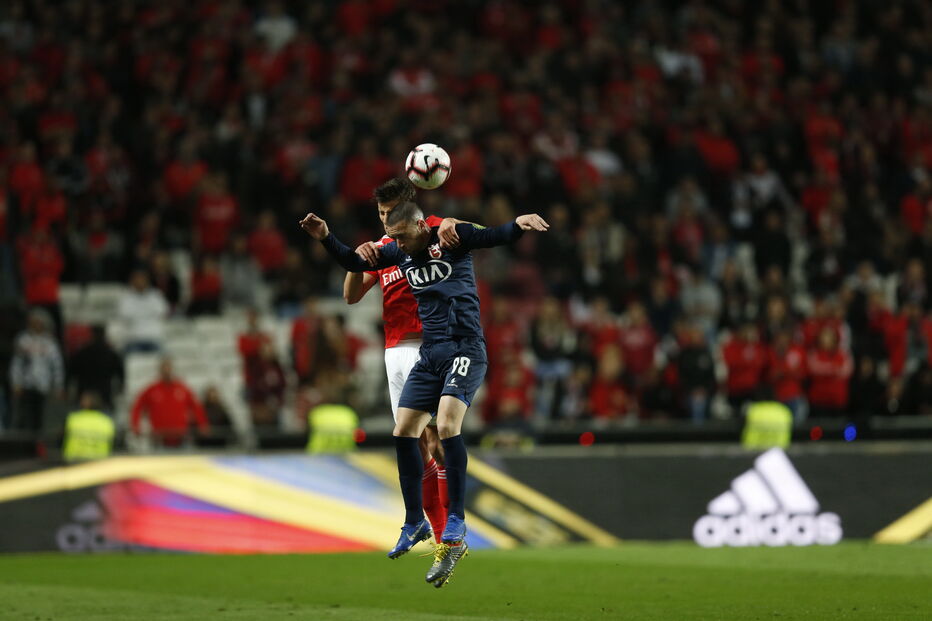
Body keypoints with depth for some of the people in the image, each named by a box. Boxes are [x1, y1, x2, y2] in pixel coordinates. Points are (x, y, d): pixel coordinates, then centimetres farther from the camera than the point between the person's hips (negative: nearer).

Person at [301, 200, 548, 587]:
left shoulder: (452, 238, -6)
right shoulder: (400, 252, 11)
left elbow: (495, 236, -16)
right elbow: (354, 263, 20)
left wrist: (518, 225, -38)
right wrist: (326, 239, 4)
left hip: (464, 348, -7)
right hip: (430, 354, 7)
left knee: (447, 425, -24)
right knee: (403, 432, 3)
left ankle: (455, 533, -22)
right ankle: (415, 524, 19)